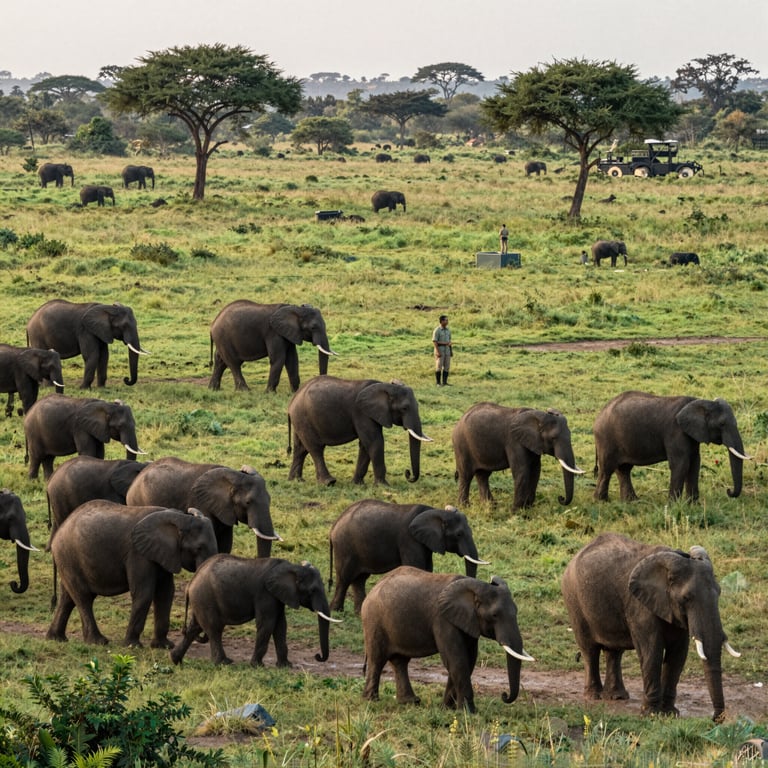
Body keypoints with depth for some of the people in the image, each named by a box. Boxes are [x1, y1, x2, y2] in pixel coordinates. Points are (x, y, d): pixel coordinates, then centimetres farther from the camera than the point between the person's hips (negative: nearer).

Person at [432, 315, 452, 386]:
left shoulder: (448, 330, 11)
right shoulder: (437, 330, -11)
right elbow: (434, 341, -15)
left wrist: (451, 351, 12)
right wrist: (437, 352, -22)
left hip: (447, 350, 6)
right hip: (439, 349, -6)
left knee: (446, 367, 3)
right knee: (439, 367, -6)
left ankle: (444, 382, 7)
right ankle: (438, 383, -1)